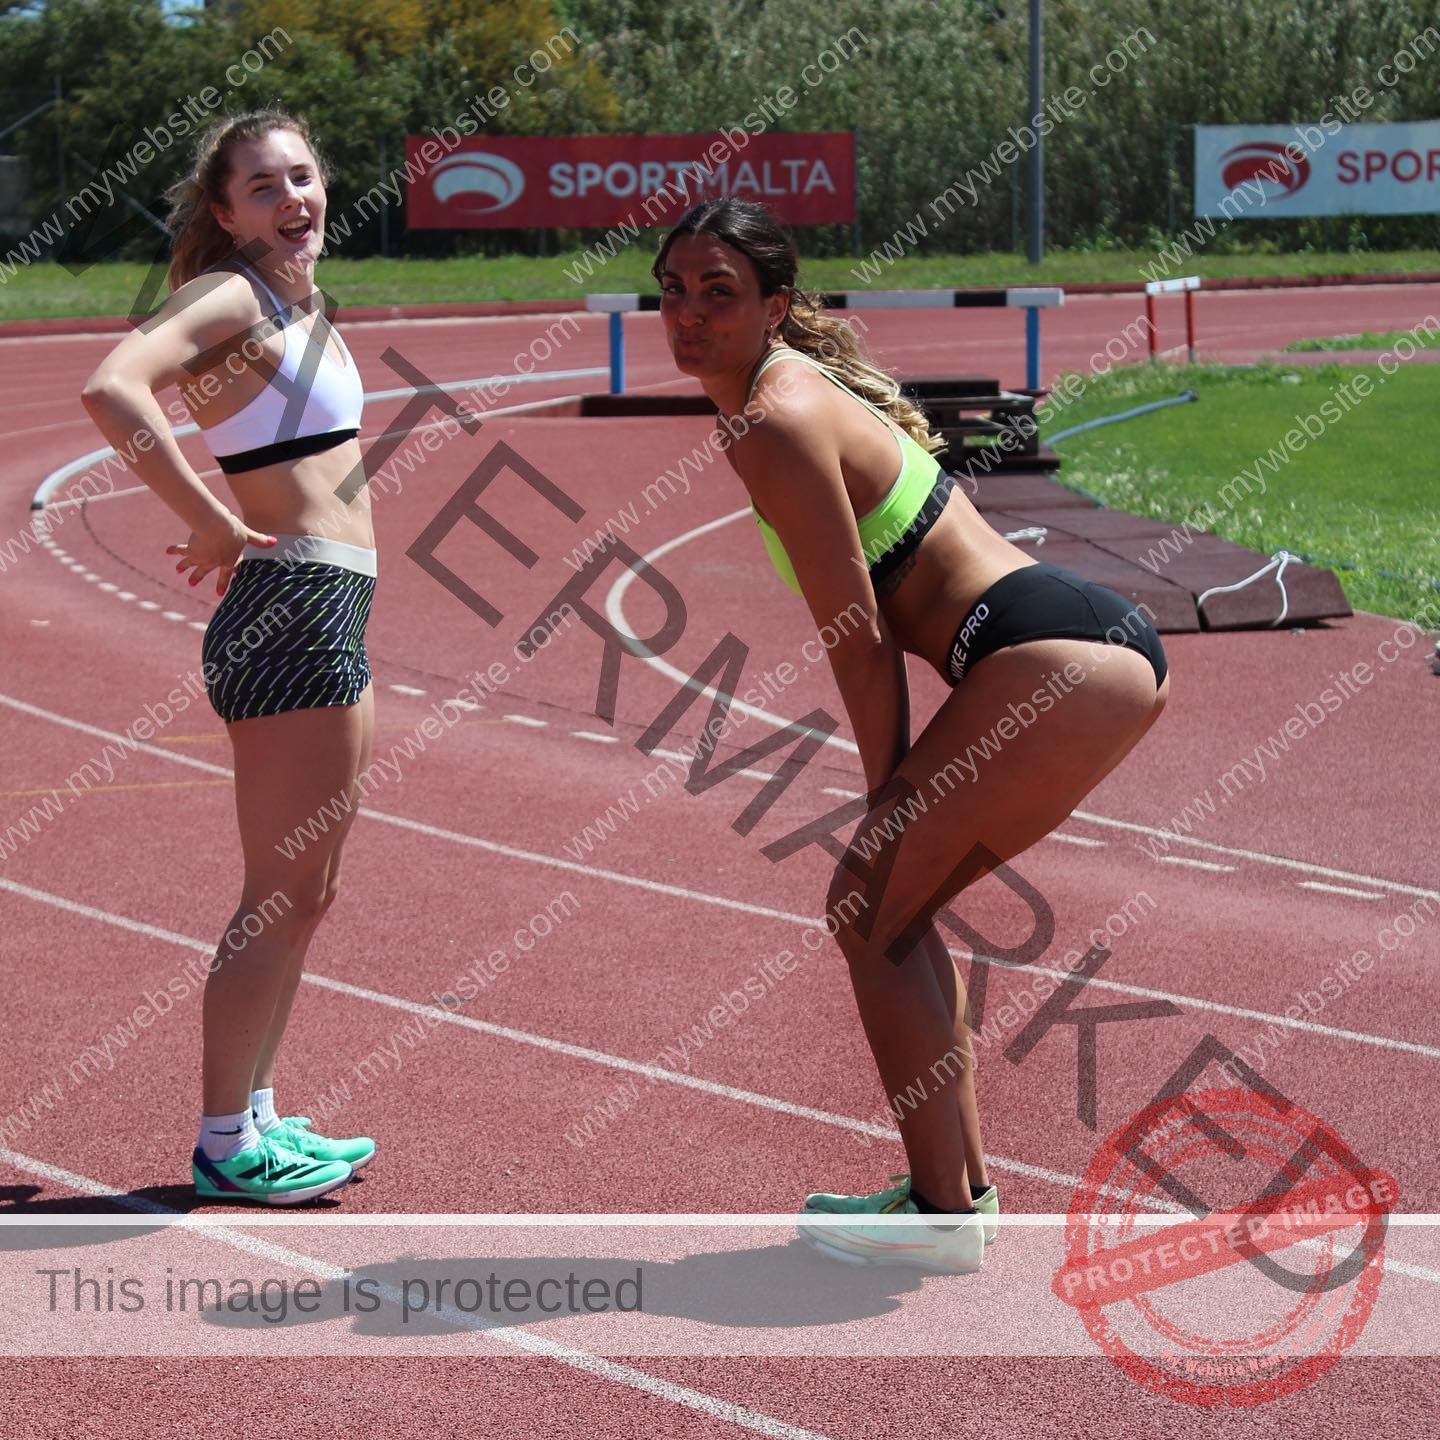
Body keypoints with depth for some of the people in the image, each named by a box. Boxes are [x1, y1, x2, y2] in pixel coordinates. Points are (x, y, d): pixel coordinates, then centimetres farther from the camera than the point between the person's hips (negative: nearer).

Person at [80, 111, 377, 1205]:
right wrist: (215, 524, -22)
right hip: (290, 611, -10)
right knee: (283, 897, -4)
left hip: (332, 617, 10)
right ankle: (227, 1144, 5)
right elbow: (112, 389, -28)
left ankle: (257, 1116, 27)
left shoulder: (299, 302, 16)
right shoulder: (231, 296, -11)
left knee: (307, 892, 17)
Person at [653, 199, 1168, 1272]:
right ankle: (962, 1184, 24)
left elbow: (859, 642, -11)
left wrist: (885, 799, 0)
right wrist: (895, 808, 18)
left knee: (869, 910, -2)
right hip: (1114, 652, 10)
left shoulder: (775, 424, -12)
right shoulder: (801, 385, 18)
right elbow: (876, 624, 20)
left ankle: (944, 1215, 1)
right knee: (893, 907, 18)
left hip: (1056, 661, -10)